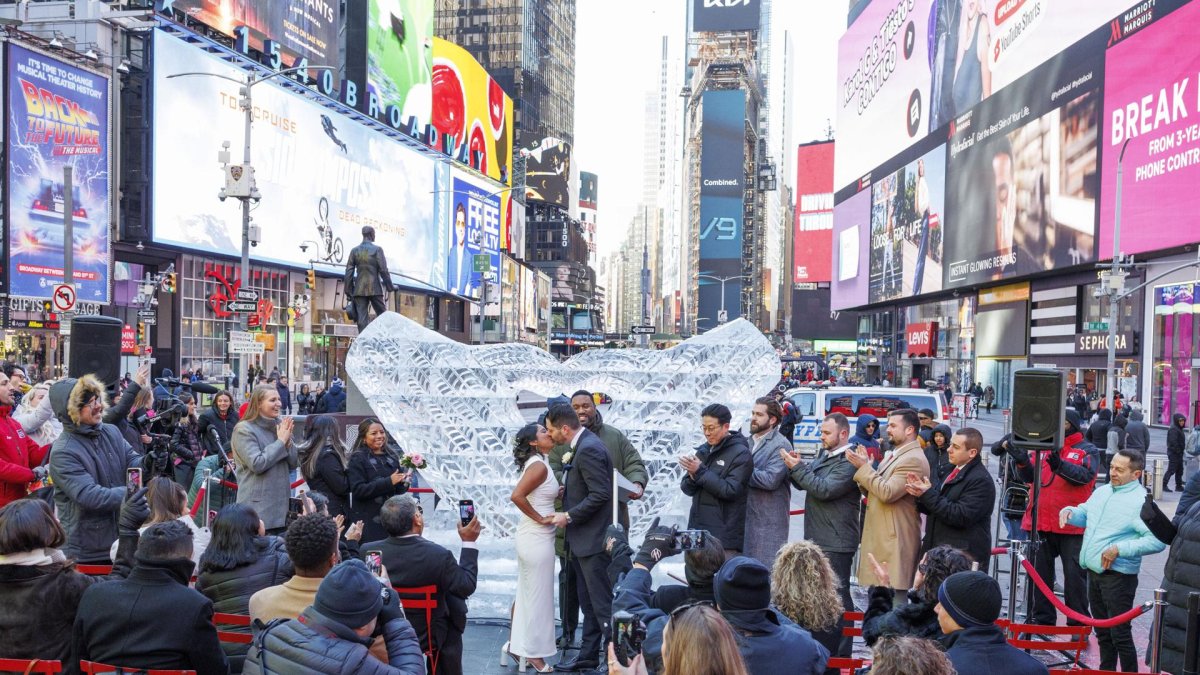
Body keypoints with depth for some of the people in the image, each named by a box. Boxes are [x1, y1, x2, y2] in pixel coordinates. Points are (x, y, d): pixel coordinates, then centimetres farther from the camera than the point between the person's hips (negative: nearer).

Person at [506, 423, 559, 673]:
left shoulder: (536, 463, 10)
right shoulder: (539, 465, -18)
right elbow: (516, 495, -29)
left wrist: (556, 492, 3)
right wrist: (540, 518, -19)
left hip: (531, 537, 9)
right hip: (537, 538, -9)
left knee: (526, 593, 18)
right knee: (538, 596, 3)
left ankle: (516, 644, 28)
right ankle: (533, 653, 15)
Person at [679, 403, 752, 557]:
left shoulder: (740, 453, -7)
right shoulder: (703, 450, 12)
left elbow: (730, 490, -16)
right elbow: (687, 489, 12)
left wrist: (700, 471, -17)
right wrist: (692, 476, -11)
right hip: (698, 530, 6)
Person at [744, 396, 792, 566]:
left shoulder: (780, 445, -12)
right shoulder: (749, 441, 13)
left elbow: (770, 479, -22)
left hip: (768, 520, -7)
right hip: (747, 517, 8)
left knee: (766, 568, -4)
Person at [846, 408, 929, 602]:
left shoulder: (914, 460, -16)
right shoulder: (894, 456, 16)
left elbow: (887, 492, -24)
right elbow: (874, 490, 16)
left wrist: (864, 467, -15)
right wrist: (863, 466, 1)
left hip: (895, 541, -10)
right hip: (879, 538, 10)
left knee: (893, 597, -7)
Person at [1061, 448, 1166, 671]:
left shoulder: (1141, 501, -15)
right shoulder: (1102, 492, 11)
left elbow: (1158, 540, -22)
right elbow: (1084, 515, 25)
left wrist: (1119, 549, -24)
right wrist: (1070, 511, 2)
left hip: (1118, 576, -8)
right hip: (1094, 571, 8)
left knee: (1120, 634, -3)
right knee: (1102, 631, 20)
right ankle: (1106, 670, 33)